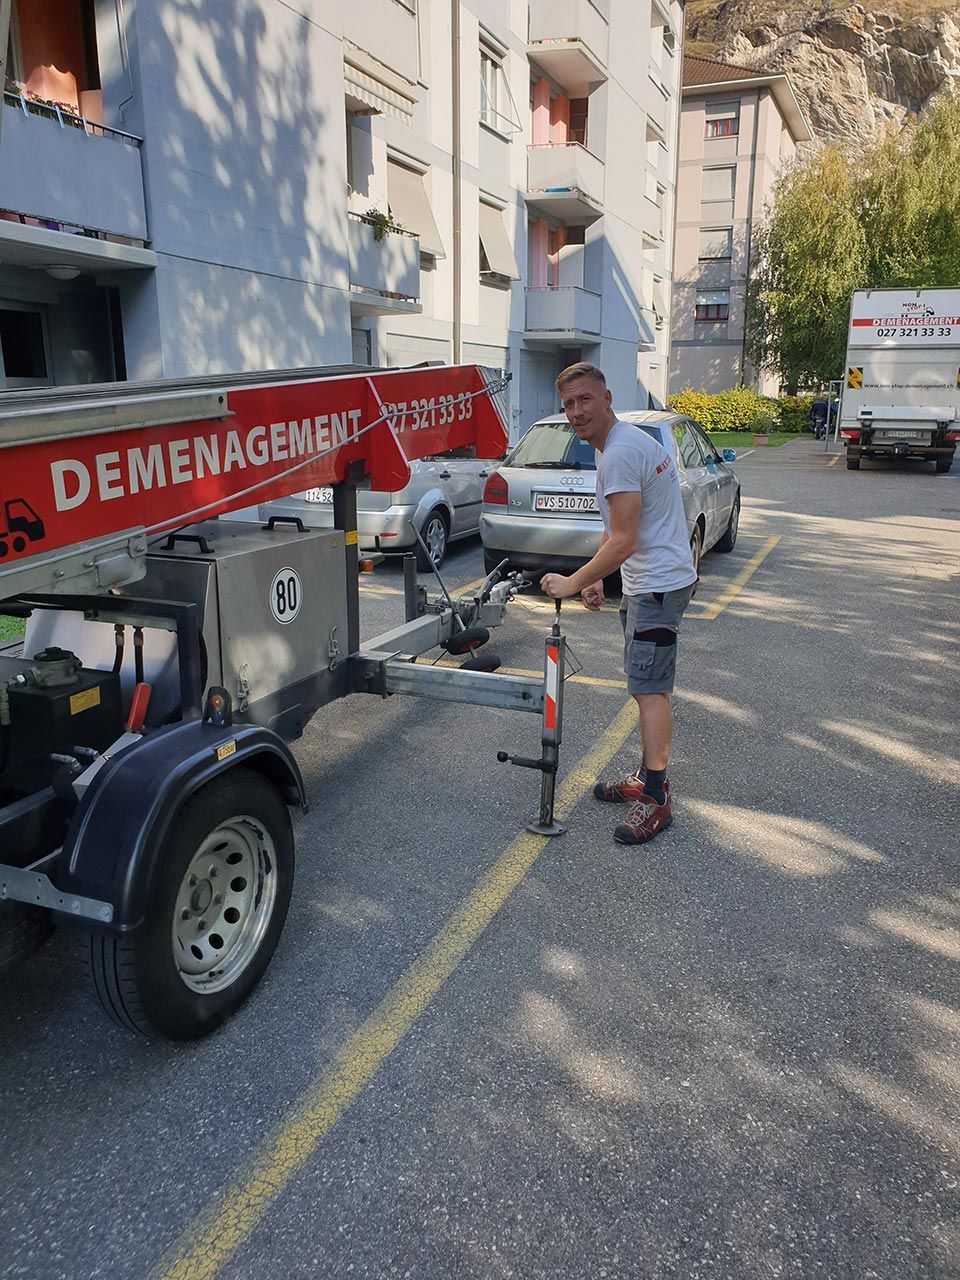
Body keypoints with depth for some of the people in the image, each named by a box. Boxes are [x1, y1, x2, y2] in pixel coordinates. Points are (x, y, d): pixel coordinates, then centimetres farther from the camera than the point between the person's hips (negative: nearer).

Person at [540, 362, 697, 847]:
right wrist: (594, 579, 16)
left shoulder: (620, 453, -20)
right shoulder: (627, 442, 15)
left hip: (657, 585, -11)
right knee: (648, 685, 16)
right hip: (648, 582, 11)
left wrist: (573, 583, -18)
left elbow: (623, 542, -25)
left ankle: (655, 798, -7)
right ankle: (647, 777, 26)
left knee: (648, 687, -11)